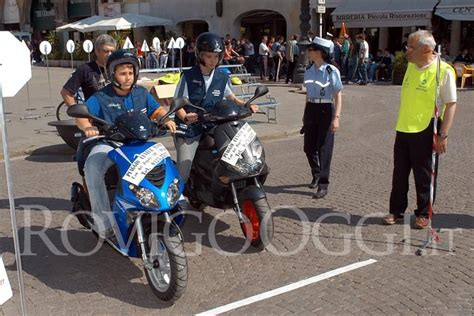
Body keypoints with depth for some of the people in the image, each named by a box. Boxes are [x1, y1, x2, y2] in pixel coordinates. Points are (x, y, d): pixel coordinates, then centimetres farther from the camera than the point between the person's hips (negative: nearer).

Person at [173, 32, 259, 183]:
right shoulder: (188, 77, -7)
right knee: (185, 173, -5)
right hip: (189, 130, -3)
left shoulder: (222, 77, 4)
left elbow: (231, 97, 19)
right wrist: (186, 118, -29)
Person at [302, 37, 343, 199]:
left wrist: (336, 117, -19)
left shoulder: (331, 71, -10)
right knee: (309, 147, 12)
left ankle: (323, 185, 4)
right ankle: (316, 175, 37)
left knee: (324, 148, -3)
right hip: (311, 110, 6)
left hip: (325, 110, -6)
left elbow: (338, 96, -11)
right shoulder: (308, 71, 8)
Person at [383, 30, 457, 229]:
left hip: (424, 132, -6)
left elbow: (451, 104, -12)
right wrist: (403, 124, 16)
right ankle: (396, 211, 24)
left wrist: (443, 135, -16)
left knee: (423, 176, 7)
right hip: (403, 130, 6)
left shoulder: (443, 71, -13)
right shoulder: (411, 66, 7)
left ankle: (423, 214, 23)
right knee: (399, 174, 12)